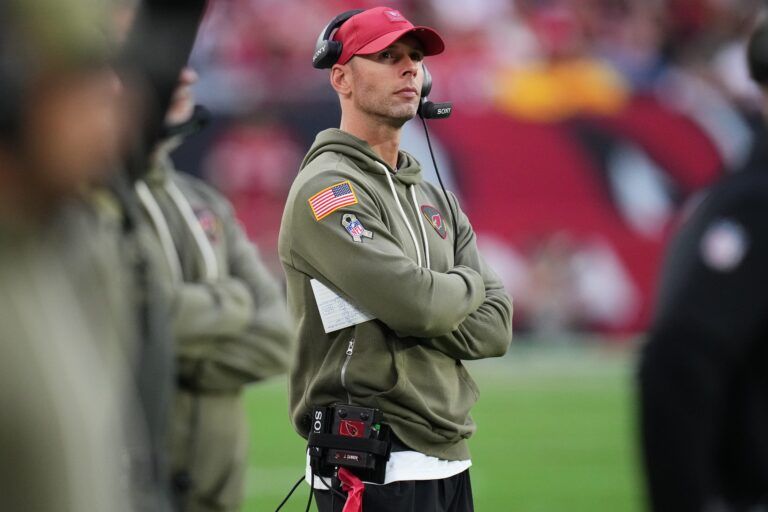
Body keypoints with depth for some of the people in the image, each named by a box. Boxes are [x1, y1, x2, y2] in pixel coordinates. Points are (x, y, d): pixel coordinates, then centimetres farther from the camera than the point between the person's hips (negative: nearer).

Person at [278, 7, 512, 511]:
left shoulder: (436, 199, 18)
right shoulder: (327, 189, -8)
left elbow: (494, 328, 8)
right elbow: (419, 303, -20)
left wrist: (410, 325, -10)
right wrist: (468, 283, 2)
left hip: (450, 463, 8)